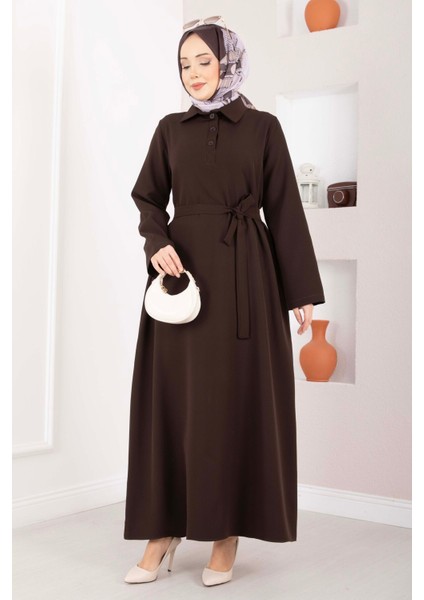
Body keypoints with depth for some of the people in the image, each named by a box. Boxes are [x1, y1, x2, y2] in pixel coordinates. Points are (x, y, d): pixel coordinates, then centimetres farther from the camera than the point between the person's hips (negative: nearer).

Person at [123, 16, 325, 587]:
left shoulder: (263, 127, 5)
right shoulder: (171, 128, 11)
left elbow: (284, 210, 3)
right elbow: (148, 197, 11)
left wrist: (302, 292, 0)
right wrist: (158, 243, -12)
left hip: (242, 277, -2)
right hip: (182, 270, 2)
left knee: (236, 401, 0)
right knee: (172, 399, 1)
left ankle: (227, 535, 11)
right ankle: (165, 527, 11)